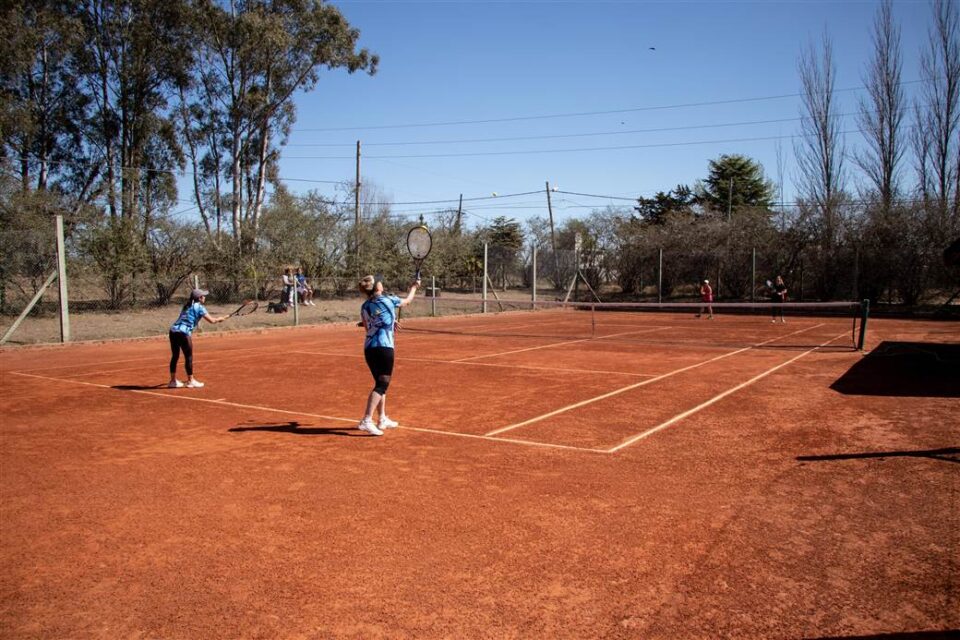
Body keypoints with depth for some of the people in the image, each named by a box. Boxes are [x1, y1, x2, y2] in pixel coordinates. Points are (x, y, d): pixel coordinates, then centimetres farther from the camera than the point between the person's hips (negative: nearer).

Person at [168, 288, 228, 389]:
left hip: (173, 330, 8)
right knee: (189, 357, 3)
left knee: (175, 356, 14)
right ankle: (190, 381, 9)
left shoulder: (187, 306, 20)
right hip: (183, 333, -8)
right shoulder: (199, 307, -2)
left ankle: (173, 381, 20)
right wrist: (222, 318, 14)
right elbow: (212, 320, -3)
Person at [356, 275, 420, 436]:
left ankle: (383, 419, 26)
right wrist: (414, 286, 33)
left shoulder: (364, 306, 9)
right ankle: (366, 421, -19)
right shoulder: (388, 300, -4)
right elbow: (407, 300, 15)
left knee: (380, 384, 19)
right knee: (381, 385, -7)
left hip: (369, 348, 6)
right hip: (384, 348, -6)